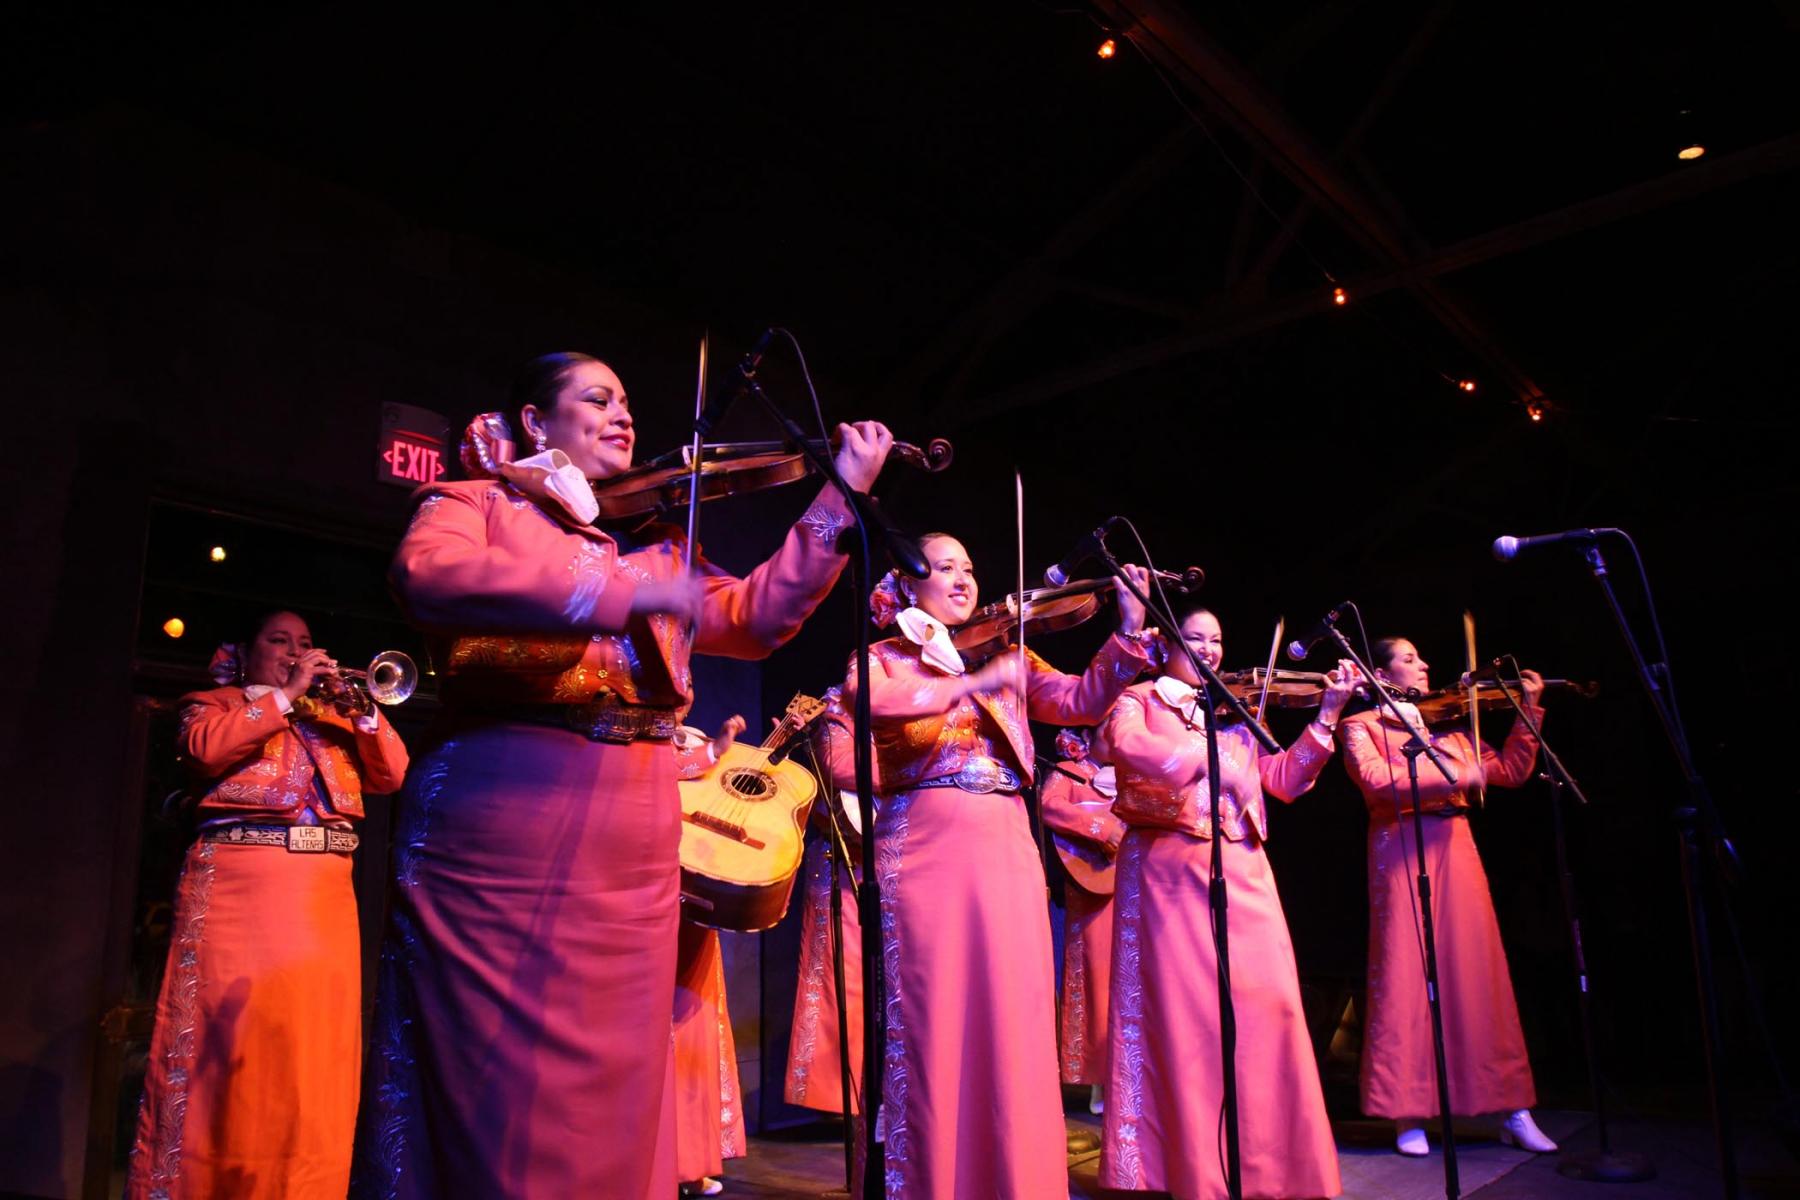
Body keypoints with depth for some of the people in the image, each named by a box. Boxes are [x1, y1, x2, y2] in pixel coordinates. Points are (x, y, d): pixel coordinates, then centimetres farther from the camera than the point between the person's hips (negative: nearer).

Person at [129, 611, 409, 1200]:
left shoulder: (331, 714, 25)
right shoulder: (213, 703, 14)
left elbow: (391, 774, 12)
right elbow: (207, 746, -10)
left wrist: (363, 710, -1)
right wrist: (284, 695, -6)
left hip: (325, 894, 4)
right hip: (241, 885, -3)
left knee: (317, 1046, -1)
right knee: (237, 1034, -9)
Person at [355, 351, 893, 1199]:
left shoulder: (654, 540, 20)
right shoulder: (476, 503, 6)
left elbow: (757, 617, 11)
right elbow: (427, 576, -17)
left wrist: (840, 497, 3)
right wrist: (622, 591, -24)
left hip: (633, 849, 5)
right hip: (499, 826, -4)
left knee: (611, 1090, 8)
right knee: (495, 1089, -1)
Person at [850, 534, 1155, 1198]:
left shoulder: (1006, 657, 17)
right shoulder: (881, 658, 5)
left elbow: (1083, 700, 4)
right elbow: (869, 702, -19)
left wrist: (1129, 633, -9)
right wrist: (972, 683, -28)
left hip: (1007, 852, 4)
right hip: (924, 851, -3)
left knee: (1013, 1026, 4)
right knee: (931, 1026, -2)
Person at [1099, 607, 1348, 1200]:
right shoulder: (1138, 700, 4)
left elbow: (1283, 779, 12)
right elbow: (1130, 749, -19)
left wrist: (1326, 716, 4)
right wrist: (1210, 761, -24)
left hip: (1243, 873, 5)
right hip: (1170, 872, -5)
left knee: (1267, 1004, -3)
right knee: (1184, 1012, -4)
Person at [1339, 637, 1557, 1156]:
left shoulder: (1446, 726, 20)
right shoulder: (1362, 726, 3)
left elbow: (1509, 771, 18)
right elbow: (1379, 782, -15)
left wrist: (1530, 712, 12)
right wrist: (1454, 776, -20)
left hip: (1455, 850, 5)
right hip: (1402, 852, -5)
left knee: (1480, 972, 3)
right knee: (1406, 975, -4)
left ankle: (1514, 1111, 9)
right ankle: (1409, 1115, 2)